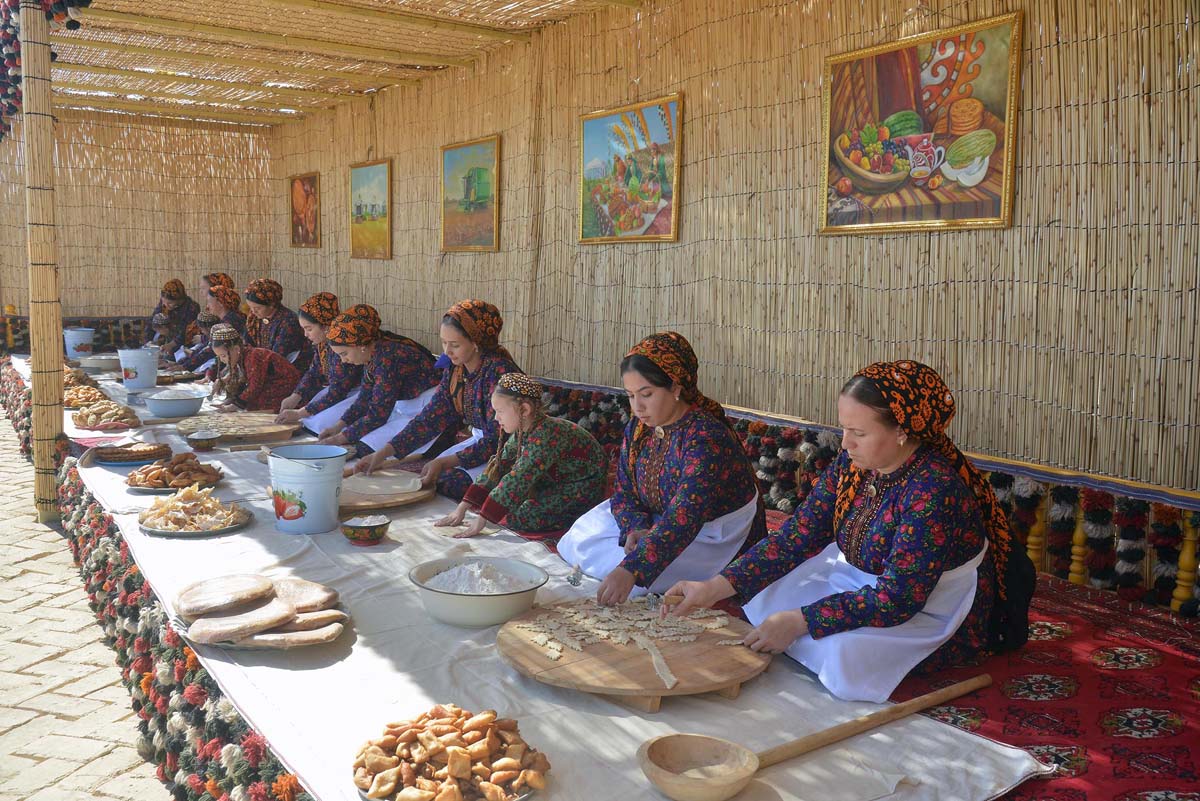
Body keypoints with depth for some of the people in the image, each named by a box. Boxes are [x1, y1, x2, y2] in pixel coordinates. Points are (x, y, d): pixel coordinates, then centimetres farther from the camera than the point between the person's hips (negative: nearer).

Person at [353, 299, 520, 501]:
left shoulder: (498, 371, -23)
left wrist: (444, 462, -28)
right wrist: (383, 453, -8)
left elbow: (496, 441, -23)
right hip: (478, 443, 8)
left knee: (446, 483, -23)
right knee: (419, 478, -3)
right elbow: (430, 418, 1)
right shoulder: (455, 370, 1)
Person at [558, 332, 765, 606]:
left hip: (715, 542, -7)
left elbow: (686, 515, -38)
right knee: (576, 540, -3)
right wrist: (636, 529, -23)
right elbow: (624, 492, 1)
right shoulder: (637, 428, -3)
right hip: (656, 525, 8)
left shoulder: (706, 437, -29)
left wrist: (630, 570, -47)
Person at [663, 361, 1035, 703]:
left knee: (840, 653, -31)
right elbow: (798, 534, -9)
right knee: (766, 590, -1)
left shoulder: (934, 490, -31)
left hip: (933, 615, -7)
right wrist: (717, 587, -18)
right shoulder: (852, 464, -9)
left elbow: (899, 598, -32)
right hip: (865, 583, 7)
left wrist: (798, 622, -33)